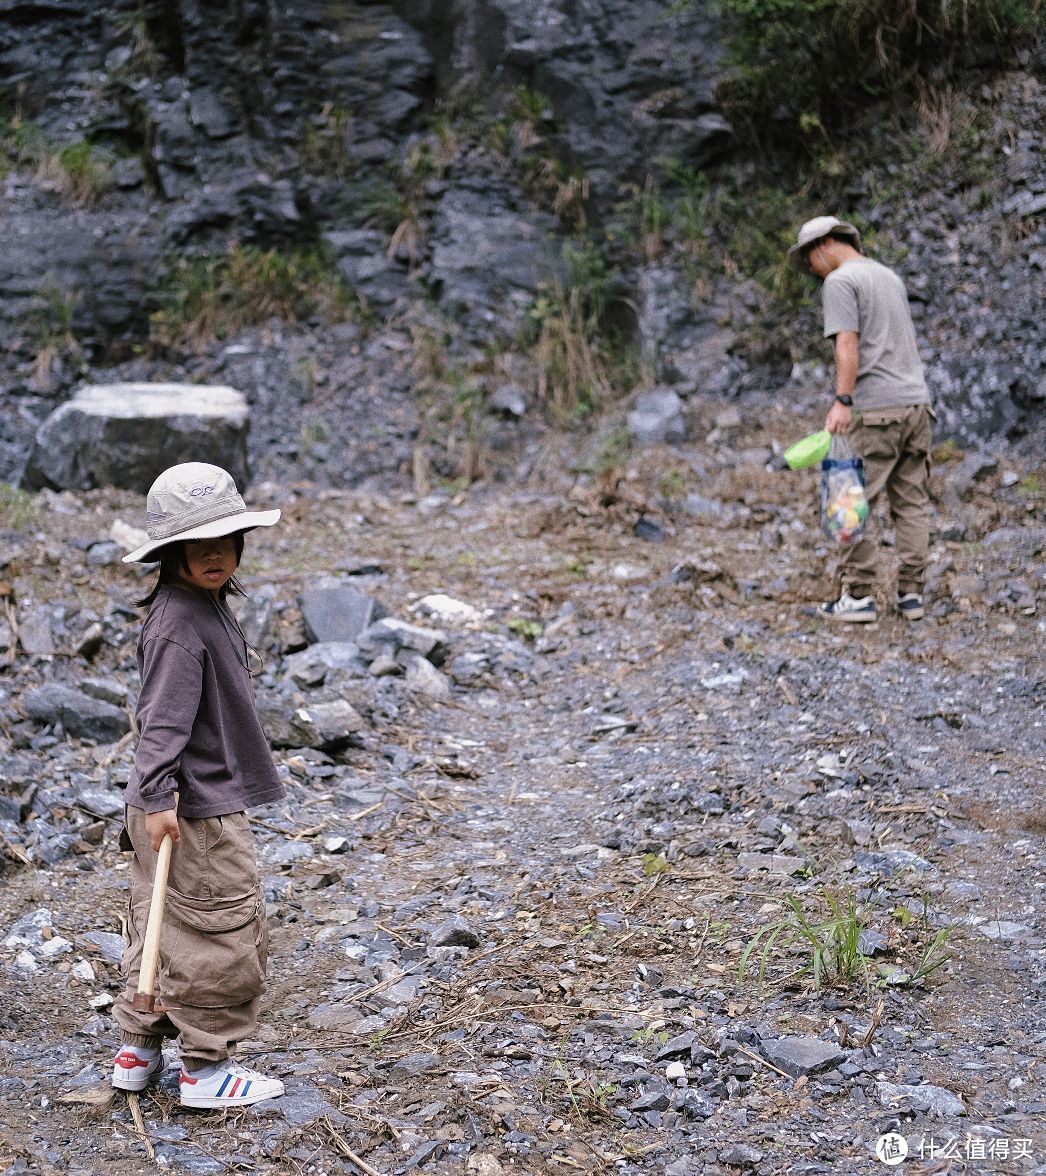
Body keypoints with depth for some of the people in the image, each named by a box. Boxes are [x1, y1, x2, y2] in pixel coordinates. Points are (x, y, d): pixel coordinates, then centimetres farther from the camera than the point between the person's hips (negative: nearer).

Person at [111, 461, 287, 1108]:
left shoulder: (211, 606, 11)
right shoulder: (179, 624, -20)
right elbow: (162, 718, -26)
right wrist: (158, 797, -30)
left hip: (204, 800, 10)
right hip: (197, 811, -10)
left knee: (162, 926, 17)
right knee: (227, 934, -1)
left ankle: (139, 1050, 29)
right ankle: (206, 1068, 10)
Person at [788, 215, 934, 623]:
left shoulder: (839, 282, -4)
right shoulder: (890, 277, 22)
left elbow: (848, 344, -16)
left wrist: (842, 400, -23)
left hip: (875, 409, -8)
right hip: (916, 404, 8)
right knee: (912, 502, 7)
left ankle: (858, 595, -4)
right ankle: (911, 593, 9)